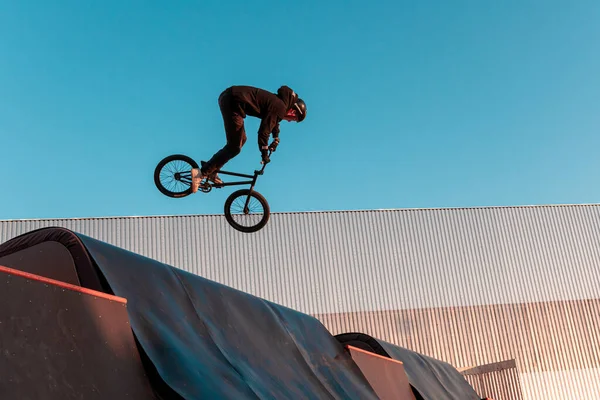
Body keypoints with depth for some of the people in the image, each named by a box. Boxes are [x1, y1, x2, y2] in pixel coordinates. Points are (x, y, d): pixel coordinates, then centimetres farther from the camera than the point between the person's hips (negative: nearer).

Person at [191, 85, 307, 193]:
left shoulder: (277, 101, 18)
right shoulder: (279, 107, -11)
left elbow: (274, 120, 40)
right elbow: (264, 130, -12)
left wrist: (276, 138, 47)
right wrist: (264, 153, -1)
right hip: (233, 101, -10)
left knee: (241, 139, 17)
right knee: (234, 147, -7)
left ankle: (211, 171, 17)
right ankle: (202, 172, -9)